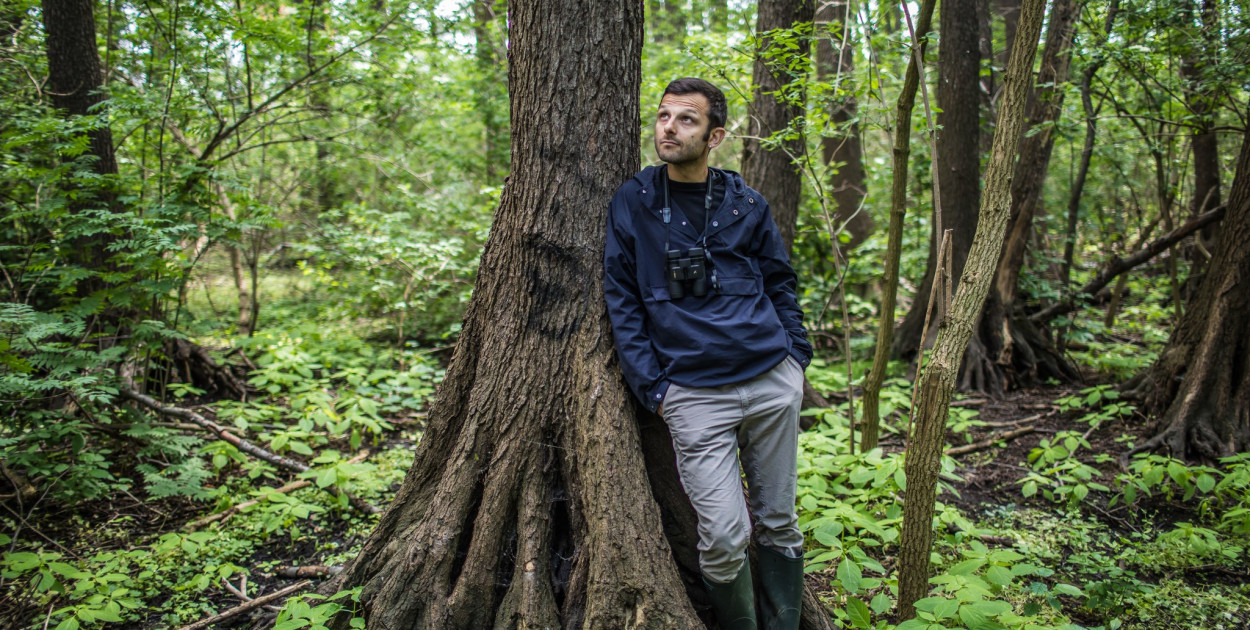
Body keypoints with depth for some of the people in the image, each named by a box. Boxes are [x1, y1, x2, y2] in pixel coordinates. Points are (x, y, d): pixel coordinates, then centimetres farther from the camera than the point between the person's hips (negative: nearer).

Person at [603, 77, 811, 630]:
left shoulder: (746, 203, 8)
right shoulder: (631, 203, 2)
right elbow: (622, 303, 2)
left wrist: (797, 355, 8)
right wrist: (652, 389, -4)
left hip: (772, 382, 3)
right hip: (694, 394, -2)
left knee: (778, 524, 12)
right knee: (724, 539, -8)